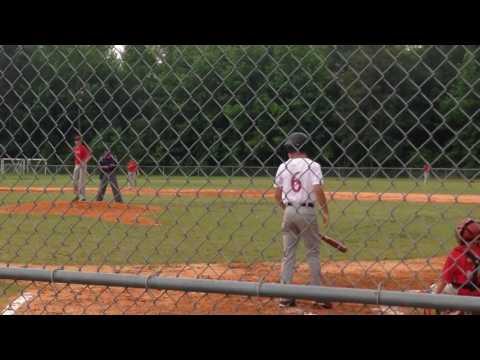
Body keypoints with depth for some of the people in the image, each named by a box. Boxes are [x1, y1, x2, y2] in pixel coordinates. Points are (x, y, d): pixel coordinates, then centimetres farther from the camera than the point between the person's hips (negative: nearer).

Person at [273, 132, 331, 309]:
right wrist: (325, 212, -6)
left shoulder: (283, 167, 4)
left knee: (288, 254, 9)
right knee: (313, 252, 7)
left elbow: (277, 195, 6)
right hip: (307, 211, -3)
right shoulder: (312, 165, -6)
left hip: (289, 211, 3)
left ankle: (285, 297, 10)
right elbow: (318, 190, -16)